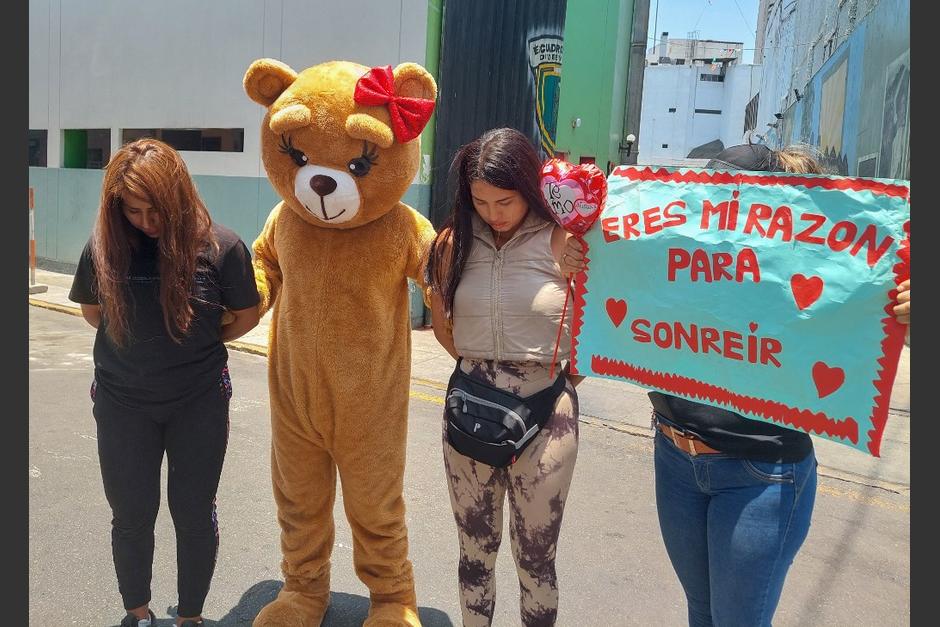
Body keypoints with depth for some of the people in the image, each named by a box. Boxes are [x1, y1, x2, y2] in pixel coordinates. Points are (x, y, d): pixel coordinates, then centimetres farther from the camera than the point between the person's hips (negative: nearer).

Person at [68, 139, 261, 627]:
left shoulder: (220, 247, -14)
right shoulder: (105, 246, -7)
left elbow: (245, 317, -2)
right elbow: (93, 312, 9)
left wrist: (195, 343, 4)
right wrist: (144, 344, 5)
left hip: (199, 403, -1)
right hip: (122, 402, 2)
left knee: (193, 513, 10)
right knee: (130, 514, 12)